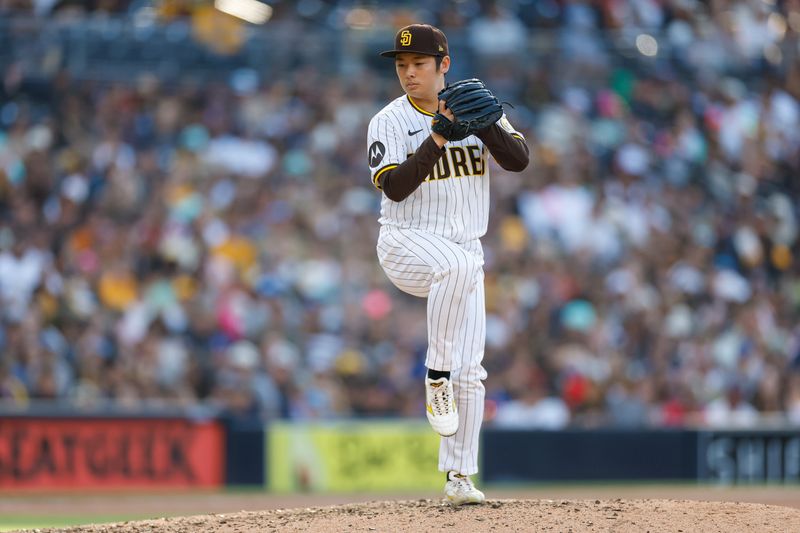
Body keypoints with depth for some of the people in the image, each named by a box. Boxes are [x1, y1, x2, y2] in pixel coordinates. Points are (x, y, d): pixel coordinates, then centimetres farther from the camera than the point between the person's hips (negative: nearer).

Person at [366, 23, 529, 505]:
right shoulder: (389, 122, -5)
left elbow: (519, 159, -9)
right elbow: (394, 187, -18)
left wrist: (481, 121, -22)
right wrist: (437, 140, -25)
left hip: (465, 248, 4)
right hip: (406, 244, -4)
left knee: (470, 371, 1)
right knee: (456, 265, -39)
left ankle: (459, 477, 9)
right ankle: (436, 378, -27)